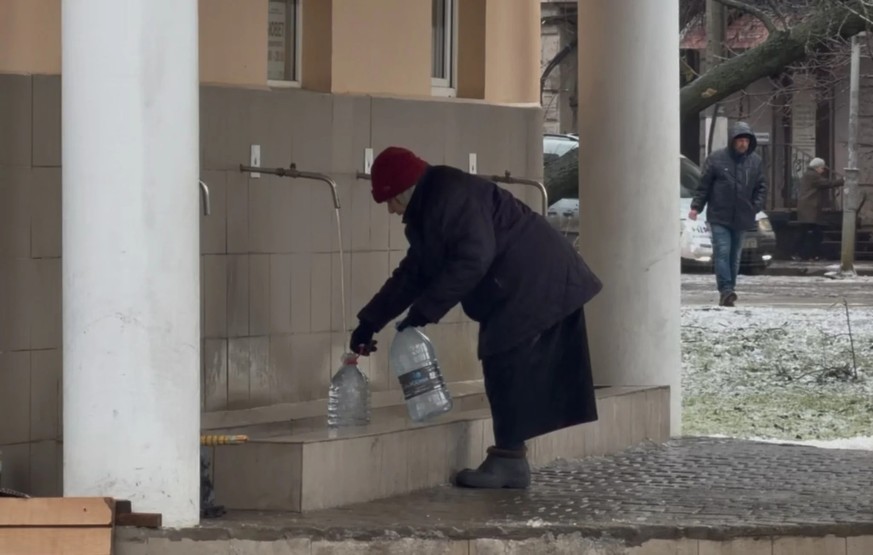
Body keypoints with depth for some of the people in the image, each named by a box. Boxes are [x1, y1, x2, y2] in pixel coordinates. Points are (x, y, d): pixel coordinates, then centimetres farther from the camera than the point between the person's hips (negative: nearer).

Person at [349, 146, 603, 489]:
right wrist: (370, 322, 18)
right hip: (520, 291, 11)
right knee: (506, 371, 9)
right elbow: (411, 274, 22)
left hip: (536, 286, -11)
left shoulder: (451, 196, -18)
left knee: (507, 370, -11)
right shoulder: (427, 211, 16)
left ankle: (509, 460, -8)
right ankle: (510, 459, 11)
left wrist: (425, 309, -23)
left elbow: (473, 259, -26)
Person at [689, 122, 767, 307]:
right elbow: (704, 185, 1)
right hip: (719, 217, -3)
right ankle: (726, 290, -19)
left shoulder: (755, 162, 7)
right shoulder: (717, 158, -2)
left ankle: (727, 292, 12)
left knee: (734, 256, 7)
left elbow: (761, 188, 12)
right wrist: (696, 206, -6)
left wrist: (756, 206, -4)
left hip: (741, 218, 3)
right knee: (722, 252, -14)